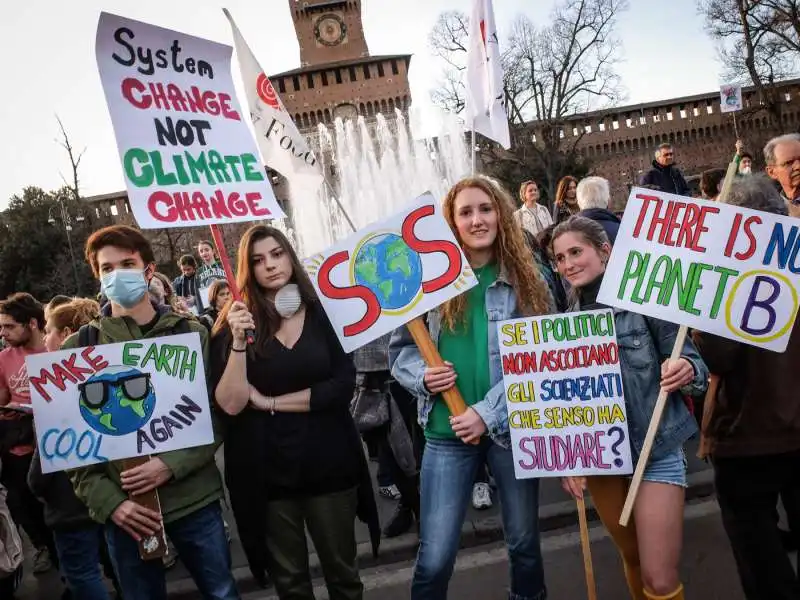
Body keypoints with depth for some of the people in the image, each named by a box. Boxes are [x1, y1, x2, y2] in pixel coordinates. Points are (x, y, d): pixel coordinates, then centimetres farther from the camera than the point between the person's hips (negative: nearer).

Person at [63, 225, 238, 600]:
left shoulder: (191, 334, 2)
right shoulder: (78, 348, 2)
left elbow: (218, 414, 0)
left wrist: (170, 465, -14)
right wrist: (108, 502, -10)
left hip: (194, 498, 0)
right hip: (123, 507, 0)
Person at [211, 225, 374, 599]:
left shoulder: (322, 311, -2)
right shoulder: (235, 322, -4)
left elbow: (343, 385, -12)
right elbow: (230, 404, -12)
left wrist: (270, 402, -12)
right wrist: (238, 341, -24)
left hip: (328, 462, 0)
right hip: (265, 472, 0)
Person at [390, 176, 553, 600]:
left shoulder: (529, 281, -1)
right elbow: (399, 349, 6)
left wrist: (488, 413, -16)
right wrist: (423, 375, -15)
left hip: (512, 427, 1)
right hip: (446, 432, 0)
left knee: (524, 543, 18)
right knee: (434, 558, 3)